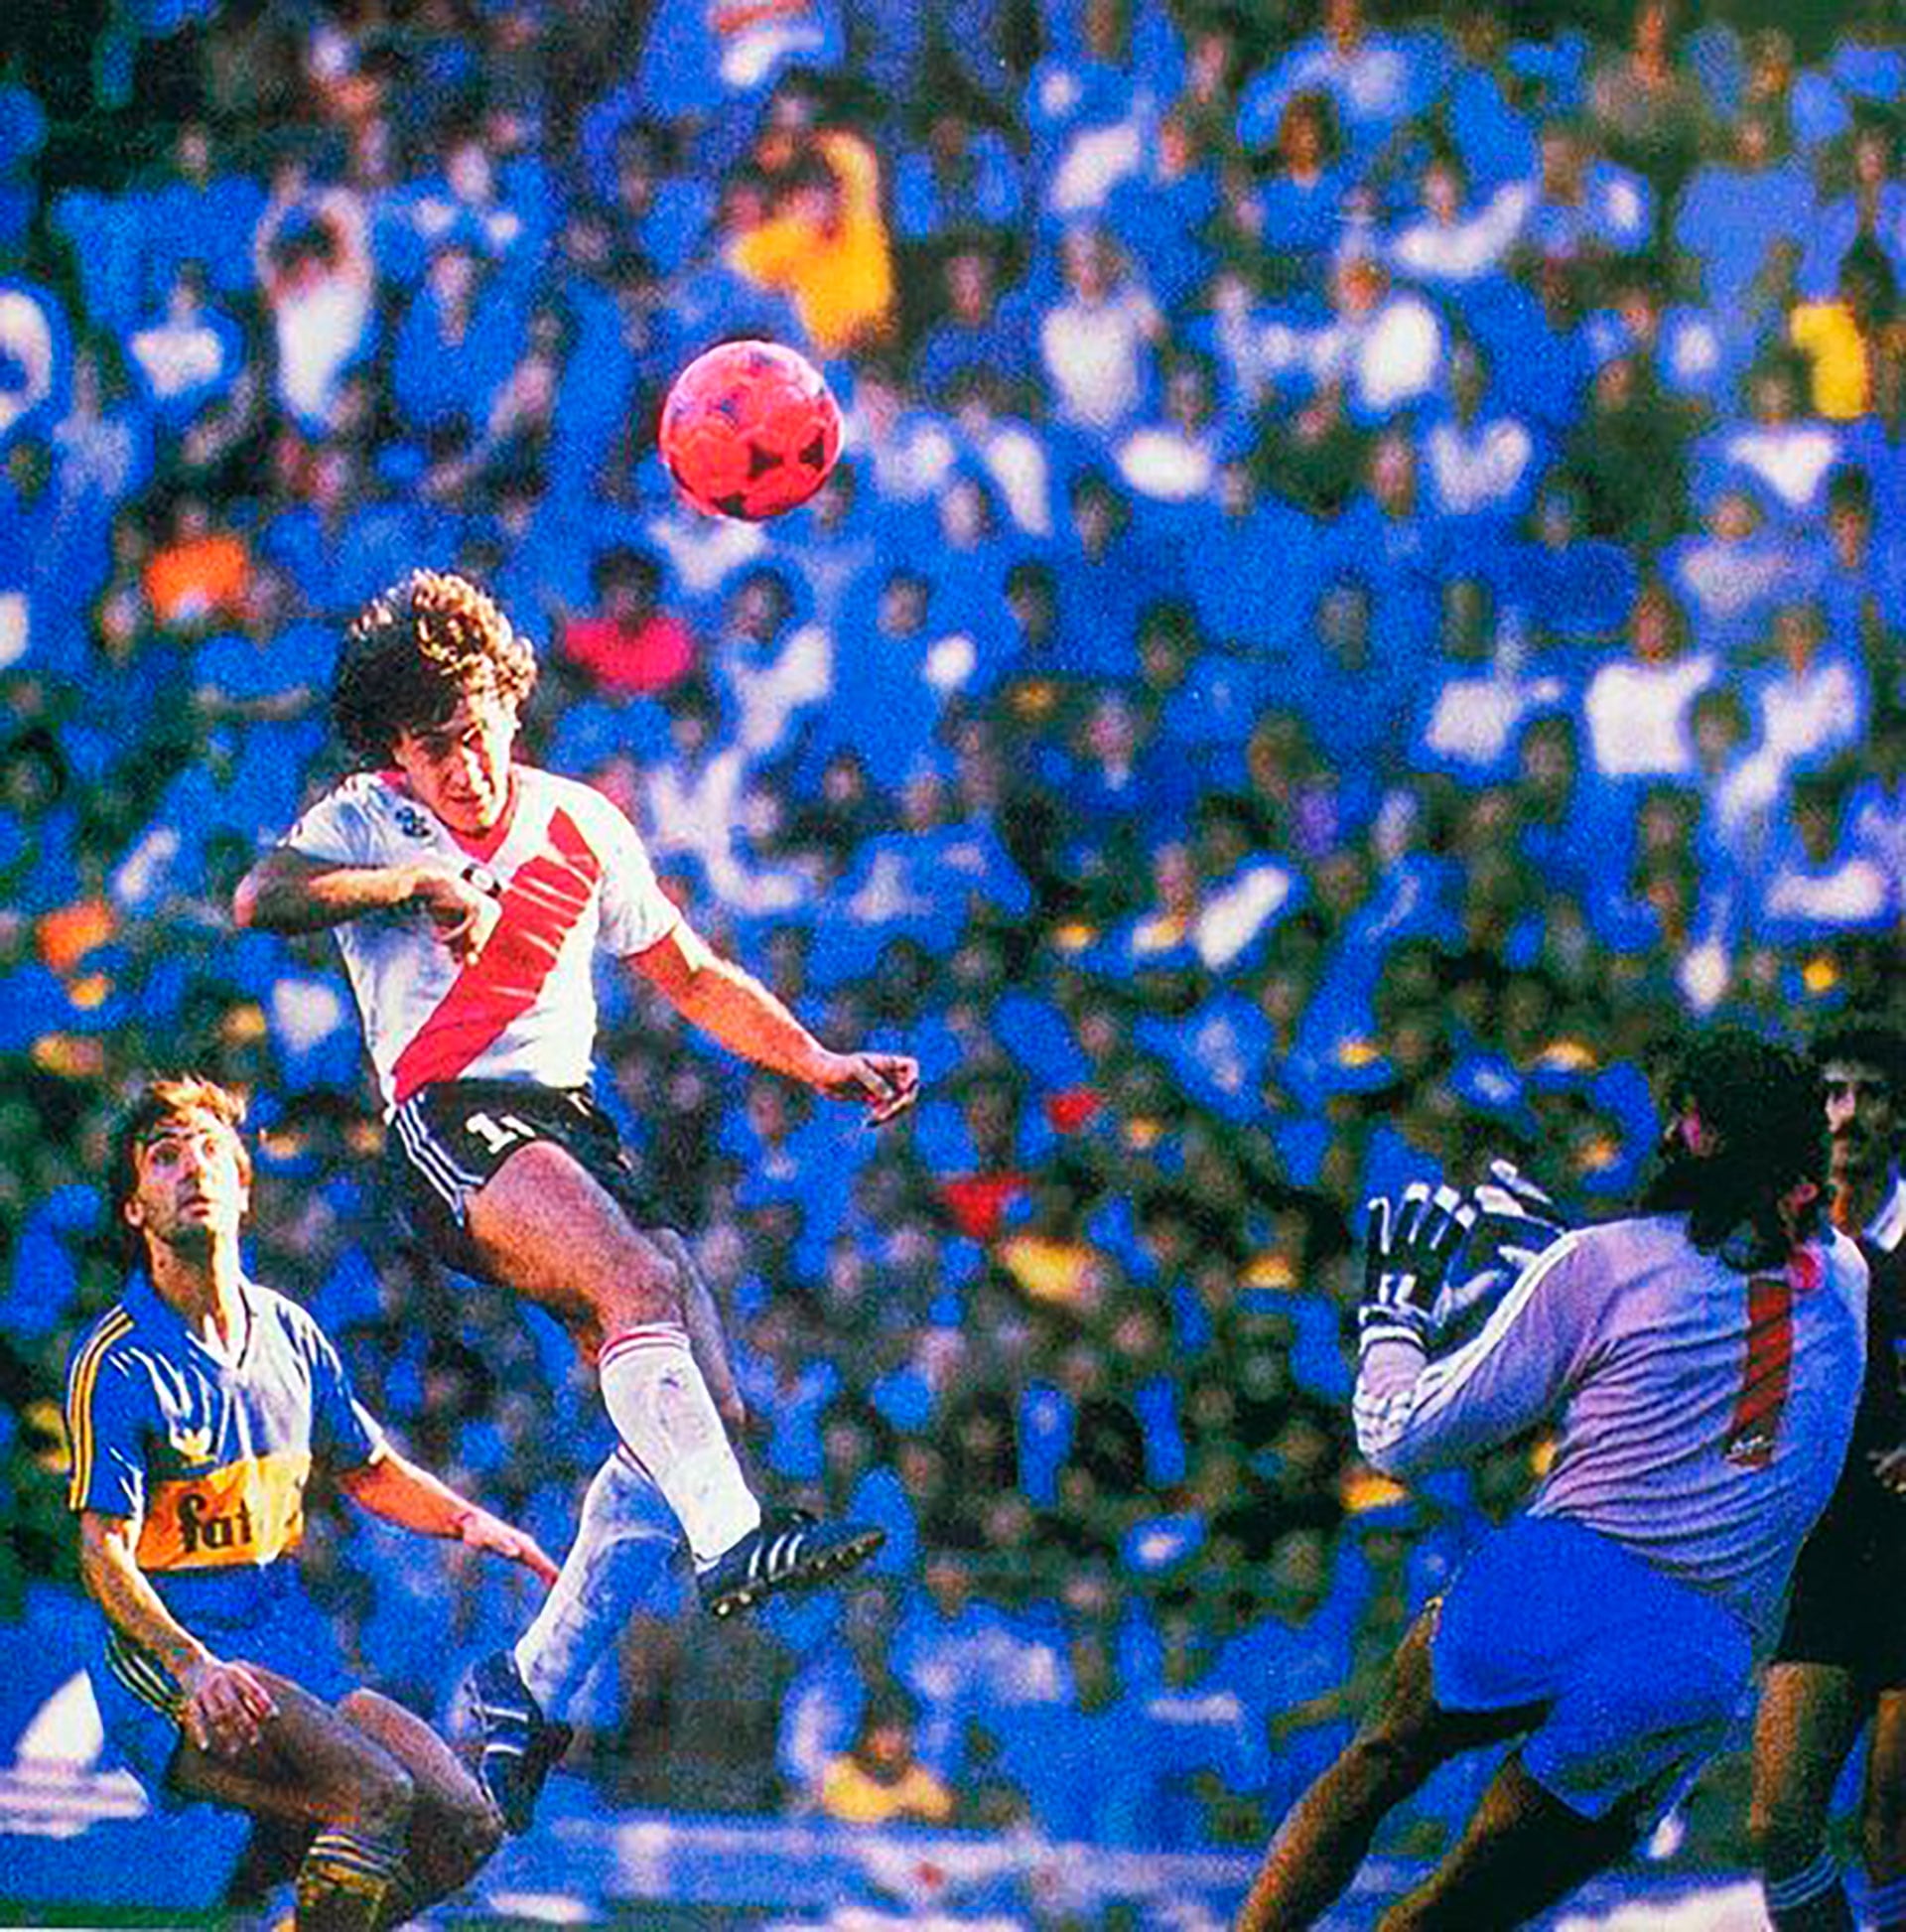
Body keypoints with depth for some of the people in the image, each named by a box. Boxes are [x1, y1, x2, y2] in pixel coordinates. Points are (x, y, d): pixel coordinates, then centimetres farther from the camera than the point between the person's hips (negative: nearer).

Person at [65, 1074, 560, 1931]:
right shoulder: (117, 1363, -10)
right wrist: (192, 1665, -31)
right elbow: (105, 1552, -15)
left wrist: (468, 1520, 6)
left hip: (298, 1657, 7)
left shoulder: (287, 1332, 11)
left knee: (465, 1823, -11)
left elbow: (370, 1470, 26)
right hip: (168, 1668, -7)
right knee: (381, 1794, -29)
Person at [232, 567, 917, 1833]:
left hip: (573, 1125, 6)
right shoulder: (369, 820, 7)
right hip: (450, 1118, -6)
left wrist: (820, 1064, 16)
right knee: (640, 1278, -33)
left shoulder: (580, 826, 18)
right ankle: (727, 1540, -50)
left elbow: (691, 978, 26)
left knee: (708, 1406, -8)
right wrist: (419, 882, -16)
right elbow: (261, 899, -14)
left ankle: (532, 1688, -1)